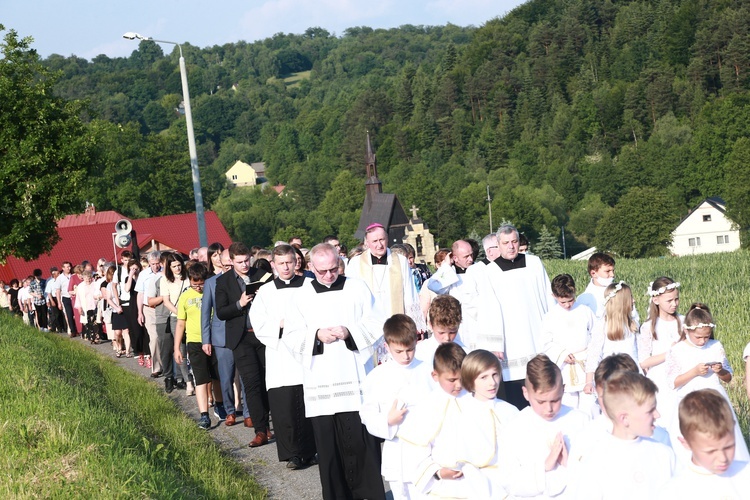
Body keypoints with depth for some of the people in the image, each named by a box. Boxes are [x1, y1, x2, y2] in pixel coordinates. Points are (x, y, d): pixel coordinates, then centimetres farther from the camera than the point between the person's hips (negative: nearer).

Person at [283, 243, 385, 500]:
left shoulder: (357, 288, 5)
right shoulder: (303, 296, 8)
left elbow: (376, 323, 3)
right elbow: (291, 335, 6)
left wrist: (350, 332, -13)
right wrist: (316, 335, -11)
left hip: (354, 377, -1)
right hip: (320, 382, 2)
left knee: (361, 440, -4)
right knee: (328, 444, 3)